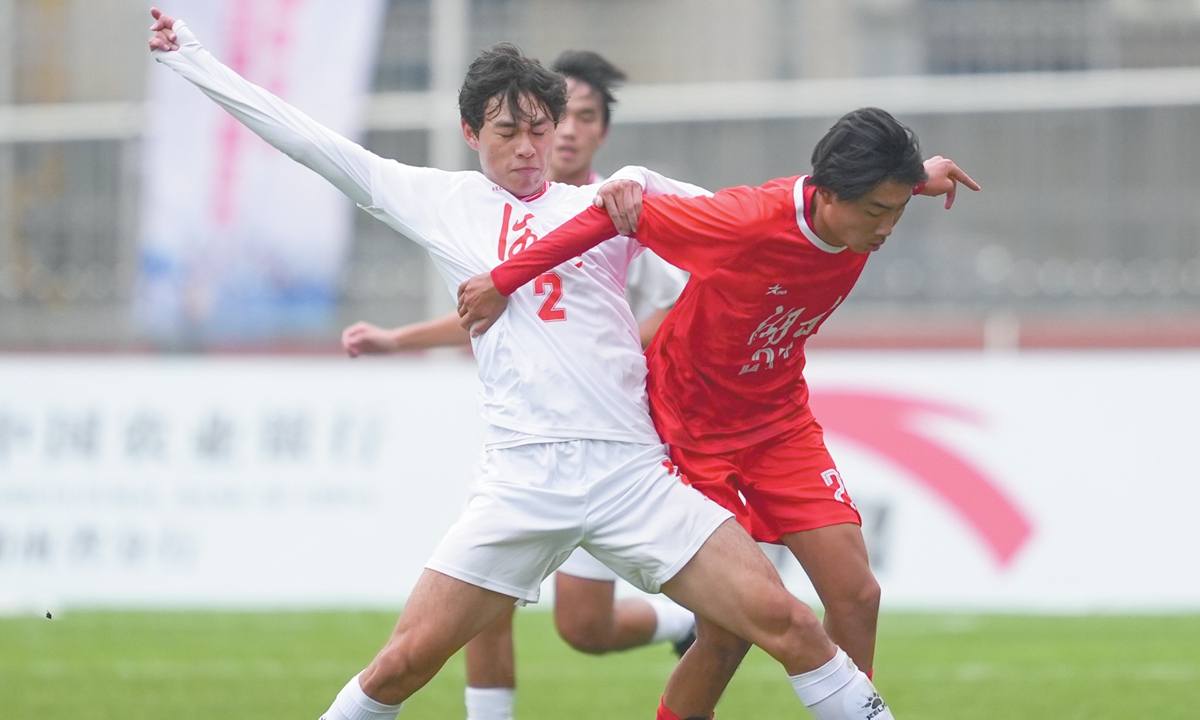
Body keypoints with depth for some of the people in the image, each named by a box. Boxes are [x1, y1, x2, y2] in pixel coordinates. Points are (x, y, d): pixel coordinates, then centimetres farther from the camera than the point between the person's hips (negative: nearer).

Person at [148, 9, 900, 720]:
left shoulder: (603, 203, 11)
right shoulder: (441, 201, 12)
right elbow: (303, 137, 13)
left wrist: (638, 187, -4)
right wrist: (187, 55, 14)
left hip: (633, 471, 0)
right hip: (523, 477, 0)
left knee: (782, 617, -11)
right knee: (407, 658, -5)